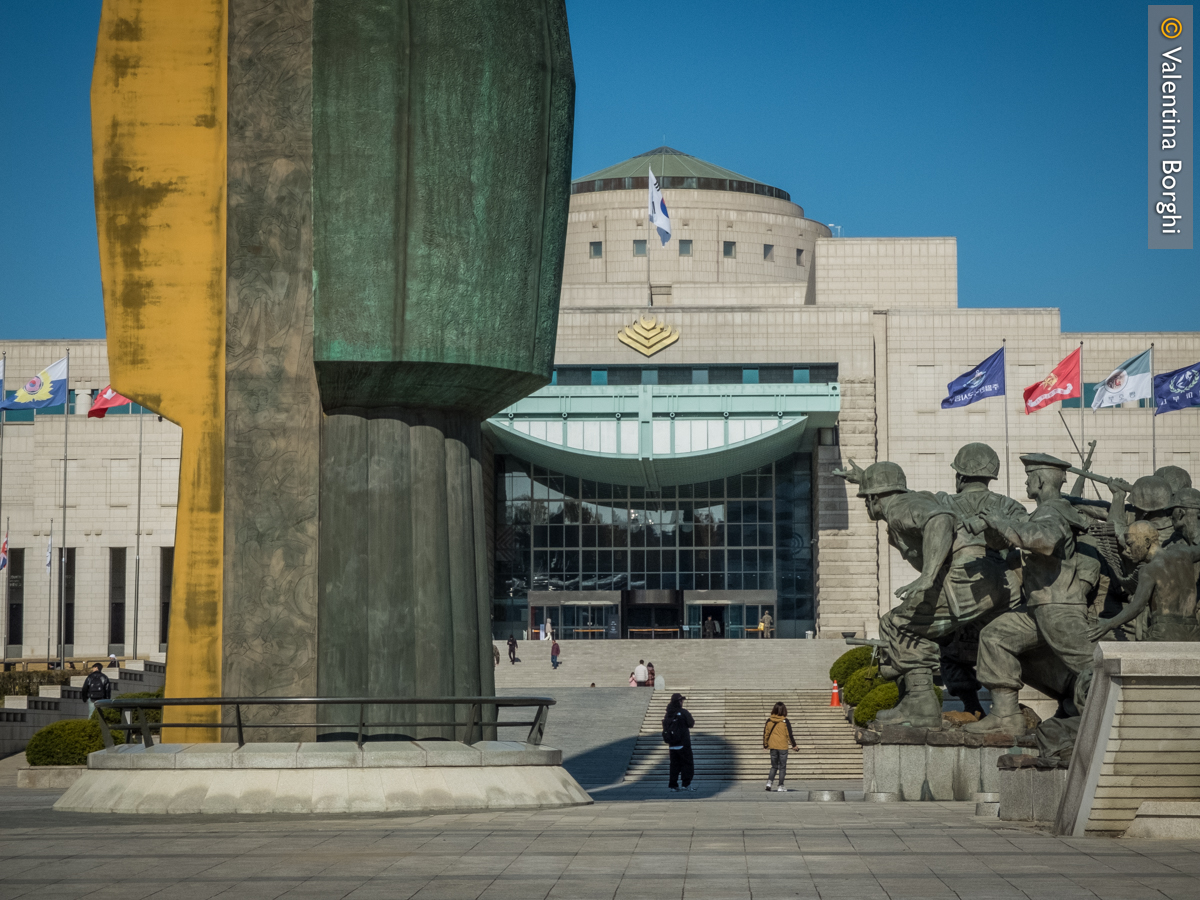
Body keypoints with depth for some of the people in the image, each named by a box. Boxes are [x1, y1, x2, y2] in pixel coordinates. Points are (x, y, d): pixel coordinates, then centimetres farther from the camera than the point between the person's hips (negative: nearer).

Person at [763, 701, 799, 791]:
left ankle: (769, 781, -3)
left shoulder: (769, 720, 0)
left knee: (774, 766, 16)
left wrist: (765, 745, 17)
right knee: (782, 767, 7)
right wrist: (794, 745, 3)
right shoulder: (785, 721, -10)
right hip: (783, 747, -3)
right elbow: (789, 734, -8)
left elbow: (765, 733, 5)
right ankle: (780, 786, 6)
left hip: (772, 747, 3)